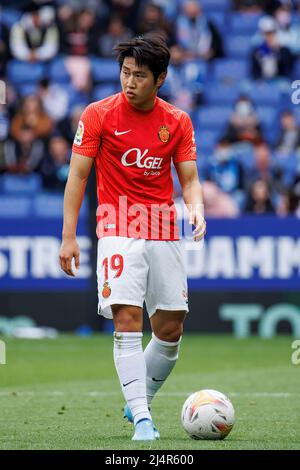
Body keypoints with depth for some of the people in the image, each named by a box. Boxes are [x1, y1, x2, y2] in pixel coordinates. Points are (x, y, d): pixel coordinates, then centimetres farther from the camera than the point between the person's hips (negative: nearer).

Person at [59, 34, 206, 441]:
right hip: (118, 230, -4)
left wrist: (196, 208, -15)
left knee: (171, 328, 4)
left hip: (164, 233, 4)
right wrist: (69, 236, -6)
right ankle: (141, 419, -18)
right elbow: (77, 175, -1)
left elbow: (189, 180, 8)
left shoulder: (178, 122, 5)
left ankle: (138, 403, 25)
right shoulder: (98, 114, -3)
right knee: (127, 320, -16)